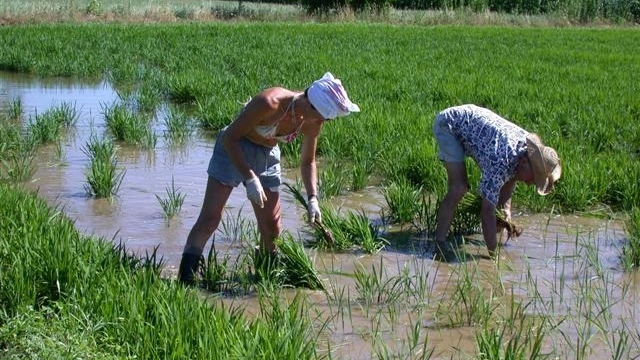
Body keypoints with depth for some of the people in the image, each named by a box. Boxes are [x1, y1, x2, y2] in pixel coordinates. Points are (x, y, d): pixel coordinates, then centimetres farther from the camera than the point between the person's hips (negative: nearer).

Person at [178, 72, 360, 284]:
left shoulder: (312, 123, -10)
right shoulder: (269, 104, -31)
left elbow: (308, 162, 7)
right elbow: (229, 137, -25)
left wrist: (312, 199, -6)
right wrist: (250, 179, -30)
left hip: (268, 157, 6)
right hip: (233, 150, -6)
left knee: (272, 227, 6)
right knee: (210, 219, -14)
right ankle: (184, 280, -13)